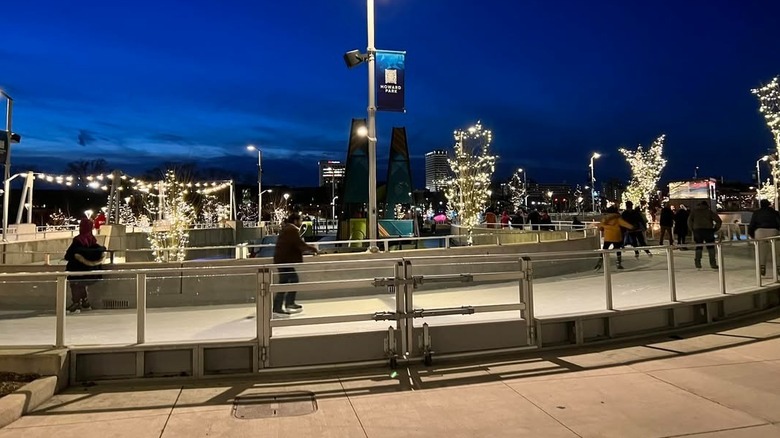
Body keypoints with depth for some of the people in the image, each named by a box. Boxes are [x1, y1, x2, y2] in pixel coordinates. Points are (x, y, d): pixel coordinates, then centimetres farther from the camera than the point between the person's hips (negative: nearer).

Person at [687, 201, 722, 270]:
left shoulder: (694, 210, 15)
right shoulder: (709, 211, 14)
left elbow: (689, 220, 4)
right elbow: (719, 221, 8)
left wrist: (692, 229, 8)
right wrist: (715, 229, 13)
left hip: (697, 230, 0)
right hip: (708, 230, 0)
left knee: (698, 246, 11)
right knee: (710, 246, 11)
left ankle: (697, 263, 2)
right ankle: (713, 263, 8)